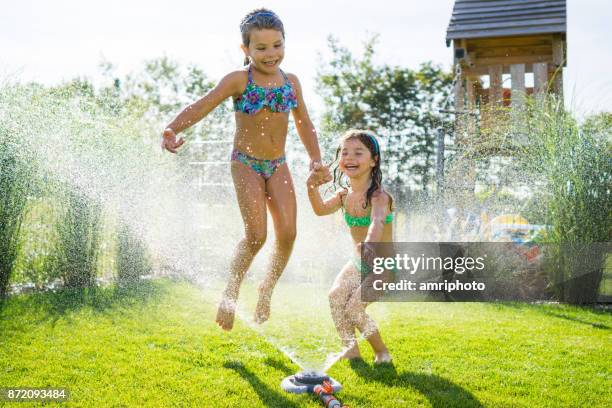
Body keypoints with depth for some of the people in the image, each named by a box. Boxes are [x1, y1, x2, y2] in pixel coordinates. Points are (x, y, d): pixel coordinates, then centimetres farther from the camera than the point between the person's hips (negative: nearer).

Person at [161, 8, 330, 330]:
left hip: (278, 165, 5)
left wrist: (316, 161, 12)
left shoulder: (291, 82, 4)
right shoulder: (238, 80, -10)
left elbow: (304, 123, 17)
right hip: (246, 163, -4)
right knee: (256, 235, -15)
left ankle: (266, 290, 16)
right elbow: (202, 106, -21)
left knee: (287, 233, -6)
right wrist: (173, 129, -38)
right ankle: (230, 294, 6)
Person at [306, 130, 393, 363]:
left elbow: (377, 221, -44)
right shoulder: (345, 195, -1)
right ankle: (350, 348, -4)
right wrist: (312, 188, -10)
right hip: (357, 263, 6)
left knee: (354, 307, -20)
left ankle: (381, 352, 3)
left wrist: (370, 243, -67)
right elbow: (321, 210, 12)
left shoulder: (378, 196, -23)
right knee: (336, 295, -19)